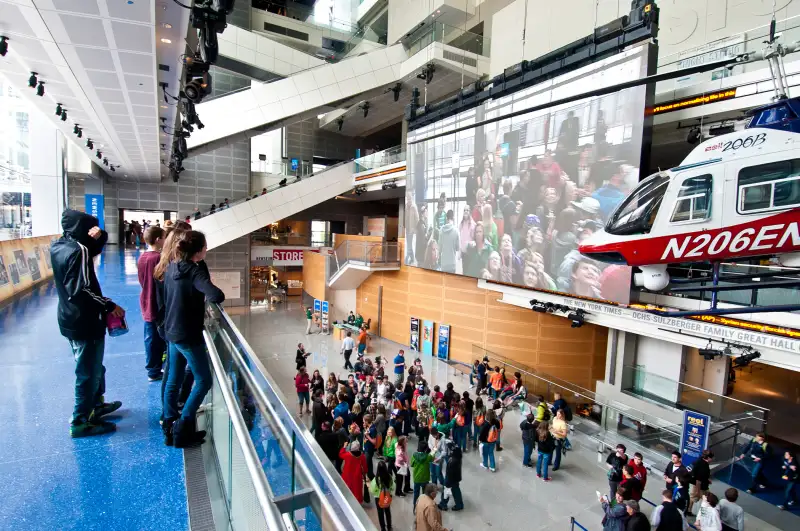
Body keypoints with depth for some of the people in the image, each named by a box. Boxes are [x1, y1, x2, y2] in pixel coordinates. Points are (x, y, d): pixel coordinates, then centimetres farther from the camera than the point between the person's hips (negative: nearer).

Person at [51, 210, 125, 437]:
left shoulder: (58, 245, 4)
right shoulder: (79, 250, -24)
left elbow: (93, 249, 14)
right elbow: (80, 290, -29)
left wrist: (100, 235, -8)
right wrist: (109, 305, -21)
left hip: (69, 319, 10)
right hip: (84, 322, -10)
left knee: (93, 367, 25)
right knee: (88, 372, 5)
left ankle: (95, 404, 41)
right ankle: (81, 421, 18)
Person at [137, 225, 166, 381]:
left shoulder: (141, 257, 5)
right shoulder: (159, 258, -20)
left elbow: (142, 280, 13)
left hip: (147, 303, 8)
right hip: (158, 305, -8)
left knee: (151, 338, 18)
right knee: (158, 339, 4)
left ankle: (152, 368, 32)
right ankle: (154, 372, 14)